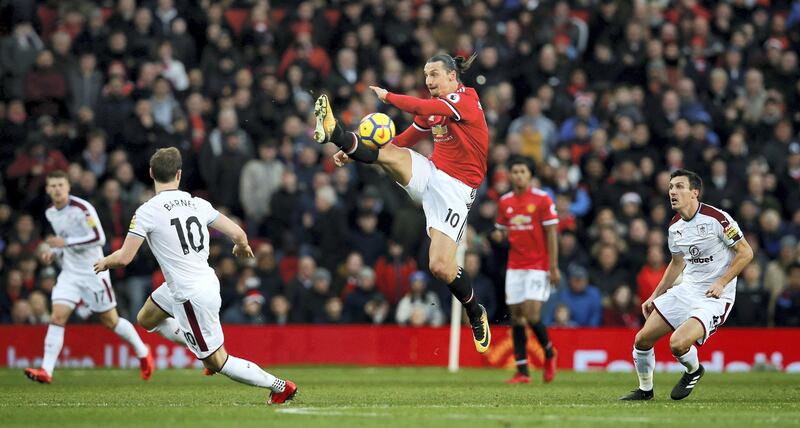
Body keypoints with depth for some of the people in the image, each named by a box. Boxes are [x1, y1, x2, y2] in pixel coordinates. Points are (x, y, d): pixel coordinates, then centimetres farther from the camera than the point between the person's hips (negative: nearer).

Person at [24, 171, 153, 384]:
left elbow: (99, 238, -24)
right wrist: (53, 252, 2)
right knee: (57, 317, -11)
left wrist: (65, 242, -27)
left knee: (110, 321, 5)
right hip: (70, 273, 5)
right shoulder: (50, 213, 6)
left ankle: (143, 353, 29)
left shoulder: (82, 208, -18)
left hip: (93, 272, -5)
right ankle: (46, 371, -16)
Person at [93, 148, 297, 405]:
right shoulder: (198, 204, 0)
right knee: (146, 319, 27)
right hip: (207, 282, 8)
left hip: (192, 297, -8)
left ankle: (280, 386, 5)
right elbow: (238, 234, 0)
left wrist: (105, 262, 9)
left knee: (218, 362, 4)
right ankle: (207, 352, 23)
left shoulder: (148, 211, -16)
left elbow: (124, 257, -14)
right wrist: (242, 247, 25)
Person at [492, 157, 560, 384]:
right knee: (516, 318, 1)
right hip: (514, 267, 5)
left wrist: (553, 267, -12)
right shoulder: (504, 201, 8)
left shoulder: (542, 199, -6)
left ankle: (549, 354, 14)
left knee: (532, 316, -14)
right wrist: (499, 235, -7)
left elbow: (551, 234, -6)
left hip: (538, 266, -5)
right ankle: (522, 371, 4)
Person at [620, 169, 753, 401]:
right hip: (687, 289, 7)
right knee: (642, 339, 1)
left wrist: (721, 283, -19)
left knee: (678, 344, -26)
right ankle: (645, 389, 24)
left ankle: (694, 371, 9)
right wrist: (655, 296, 19)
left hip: (714, 296, -7)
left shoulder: (716, 218, -16)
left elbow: (746, 252, -11)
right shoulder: (675, 226, 6)